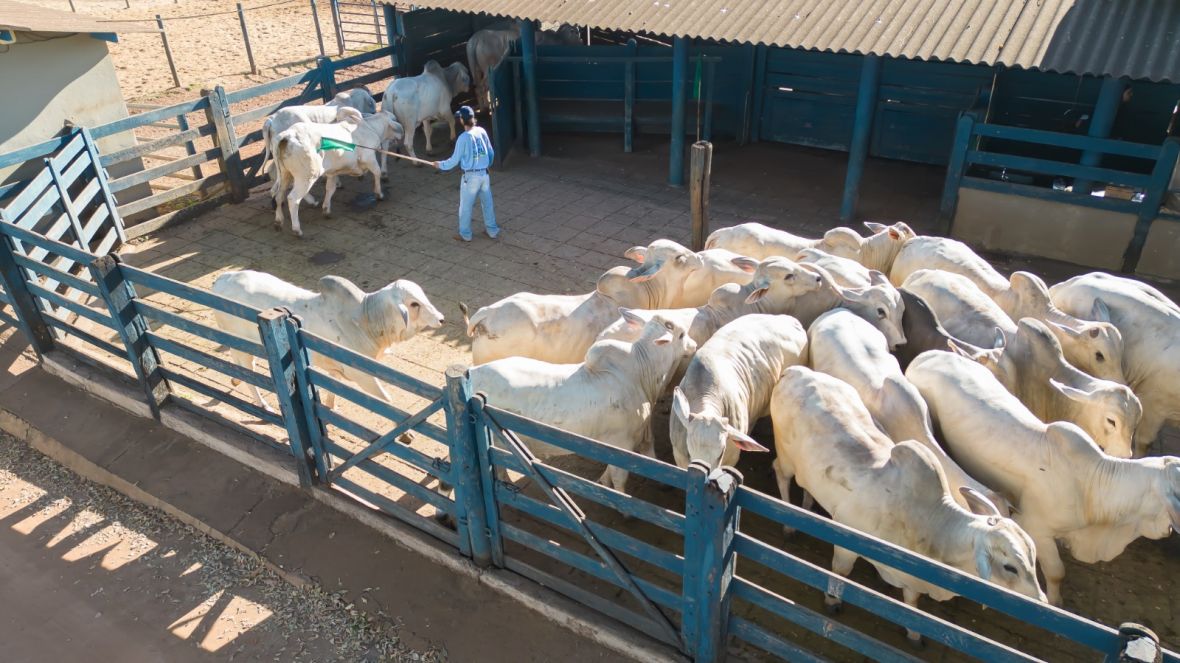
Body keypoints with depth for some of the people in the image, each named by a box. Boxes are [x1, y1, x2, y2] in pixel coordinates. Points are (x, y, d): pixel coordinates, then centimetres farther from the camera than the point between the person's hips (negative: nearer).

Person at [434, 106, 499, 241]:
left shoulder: (463, 137, -16)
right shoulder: (481, 131, -2)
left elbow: (455, 160, -9)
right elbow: (491, 153, 7)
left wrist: (440, 165, 7)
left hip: (470, 176, -5)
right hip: (484, 174, 5)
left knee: (465, 206, 10)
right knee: (487, 203, 17)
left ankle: (465, 234, 19)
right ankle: (492, 230, 27)